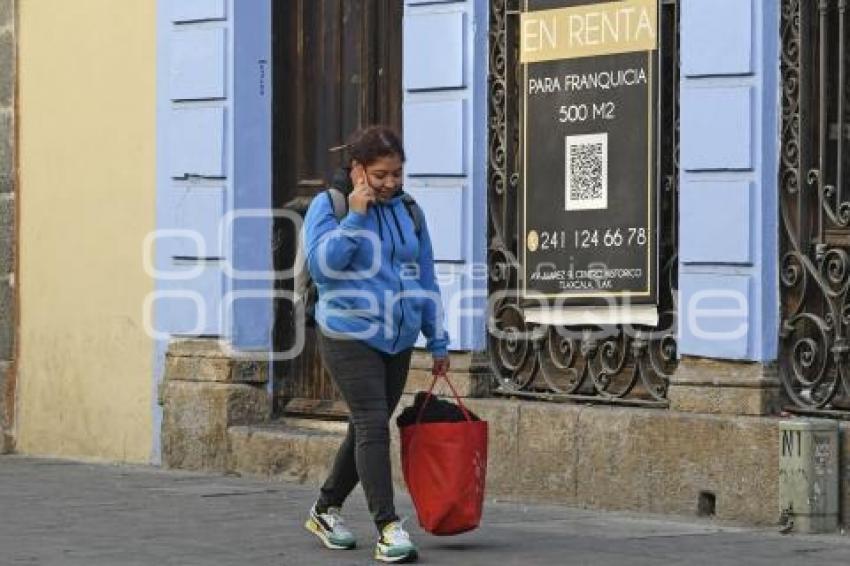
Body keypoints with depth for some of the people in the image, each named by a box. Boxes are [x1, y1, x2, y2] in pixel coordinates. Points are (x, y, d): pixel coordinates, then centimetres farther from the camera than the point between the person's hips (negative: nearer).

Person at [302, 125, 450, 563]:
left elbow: (426, 278, 16)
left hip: (397, 341, 6)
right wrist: (355, 216, -20)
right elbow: (320, 264, -17)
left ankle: (326, 510, 29)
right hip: (349, 337, -6)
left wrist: (438, 341, 16)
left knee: (368, 429, 12)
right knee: (372, 426, -14)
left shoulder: (408, 211, 10)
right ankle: (388, 528, -16)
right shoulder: (328, 206, -4)